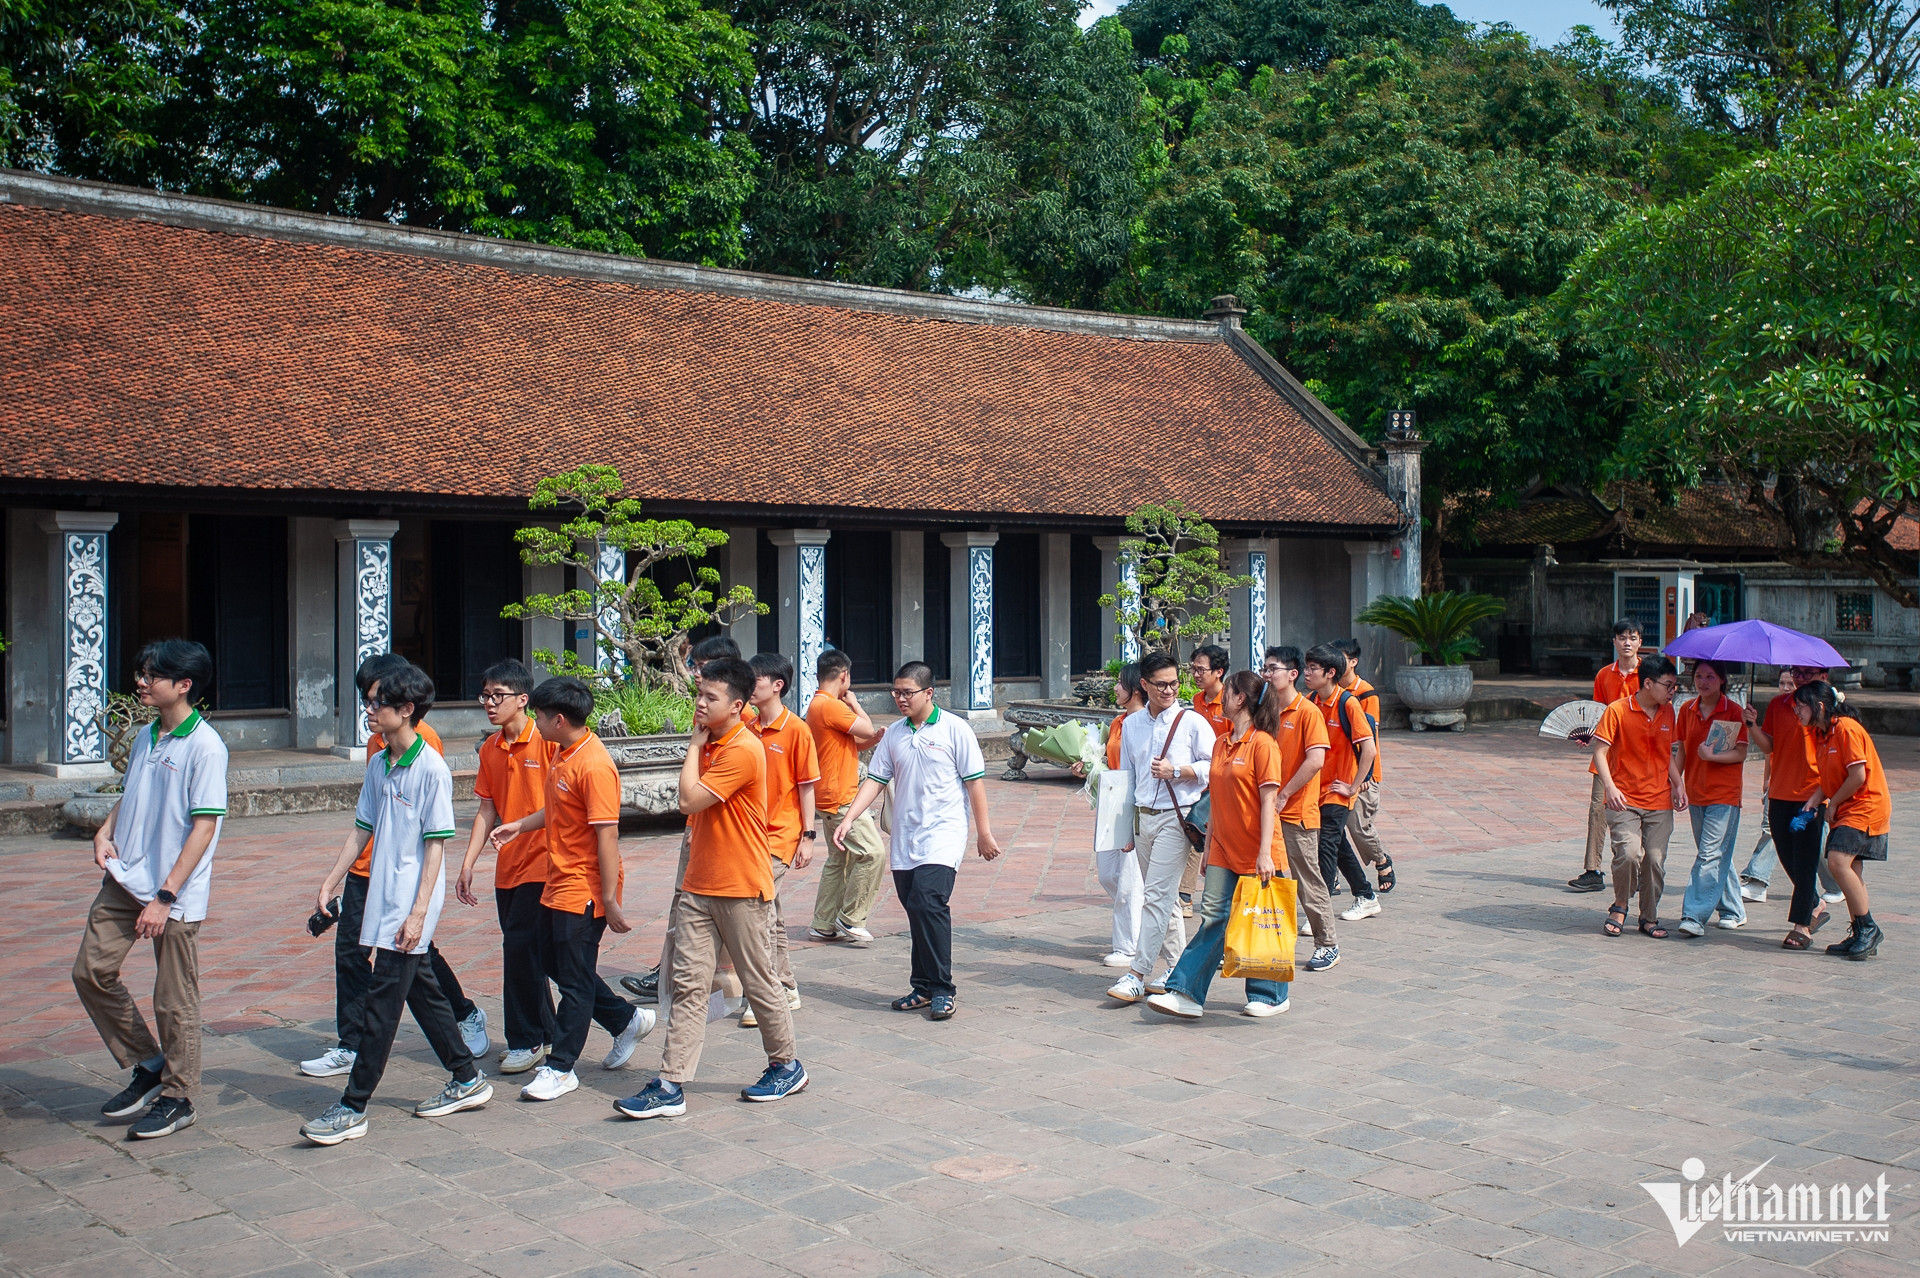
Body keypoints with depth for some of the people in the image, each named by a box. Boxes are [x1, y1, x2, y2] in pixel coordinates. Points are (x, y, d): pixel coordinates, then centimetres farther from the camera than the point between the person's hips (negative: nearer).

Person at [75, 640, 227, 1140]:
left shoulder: (205, 747, -15)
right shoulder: (145, 738, 9)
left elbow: (204, 826, -17)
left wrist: (165, 897, -20)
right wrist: (105, 832, 2)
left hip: (175, 896, -8)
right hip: (123, 881, 8)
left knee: (174, 1001, 2)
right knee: (92, 971, 8)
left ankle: (177, 1098, 18)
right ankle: (147, 1066, 24)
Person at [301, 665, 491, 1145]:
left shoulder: (431, 769, -15)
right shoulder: (378, 765, 9)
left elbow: (436, 846, -15)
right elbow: (362, 830, 16)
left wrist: (418, 912, -18)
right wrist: (330, 882, 8)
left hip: (409, 907, -8)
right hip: (382, 900, 8)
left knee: (380, 1005, -4)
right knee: (422, 992, 15)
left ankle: (353, 1108, 1)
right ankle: (468, 1079, 28)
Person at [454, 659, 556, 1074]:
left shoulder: (546, 742, -11)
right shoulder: (490, 749, 9)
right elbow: (487, 810, 12)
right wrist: (467, 865, 8)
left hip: (539, 864, -7)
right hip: (507, 866, 7)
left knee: (519, 947, -8)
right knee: (522, 951, 12)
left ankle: (527, 1040, 5)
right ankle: (544, 1035, 25)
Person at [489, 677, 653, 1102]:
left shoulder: (594, 766, -22)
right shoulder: (560, 753, 7)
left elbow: (607, 835, -23)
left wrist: (610, 901, -22)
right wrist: (520, 825, 18)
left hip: (584, 889, -10)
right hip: (558, 883, 10)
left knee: (575, 979, 2)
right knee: (558, 966, 18)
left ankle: (560, 1068, 13)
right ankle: (628, 1020, 32)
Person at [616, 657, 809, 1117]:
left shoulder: (743, 750, -18)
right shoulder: (710, 744, 11)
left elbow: (690, 799, -21)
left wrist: (695, 744, -12)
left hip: (742, 889, -8)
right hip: (700, 884, 8)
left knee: (759, 983, 6)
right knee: (688, 984, 3)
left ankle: (787, 1066, 25)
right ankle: (671, 1085, 2)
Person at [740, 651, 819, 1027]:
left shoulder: (796, 729, -9)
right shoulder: (748, 728, 8)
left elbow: (806, 786, -7)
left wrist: (809, 836, -8)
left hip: (781, 834, -7)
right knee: (770, 913, 13)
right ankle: (786, 988, 25)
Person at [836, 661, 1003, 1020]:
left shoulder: (954, 729, -3)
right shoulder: (894, 733, 10)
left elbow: (975, 781, -1)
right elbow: (875, 779, 9)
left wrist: (984, 833, -1)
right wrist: (848, 819, -3)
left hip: (943, 833, -5)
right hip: (904, 838, 5)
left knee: (929, 903, -18)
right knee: (916, 912, 8)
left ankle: (942, 989, -9)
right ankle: (925, 988, 18)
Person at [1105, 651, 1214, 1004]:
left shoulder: (1192, 722, -4)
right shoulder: (1131, 725, 10)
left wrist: (1177, 771, -16)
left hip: (1176, 818, -6)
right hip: (1143, 817, 6)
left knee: (1156, 895, -10)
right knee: (1163, 897, 12)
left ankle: (1137, 975, -9)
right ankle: (1177, 969, 22)